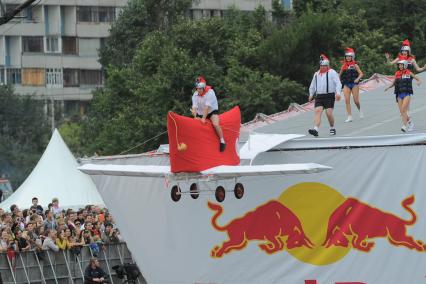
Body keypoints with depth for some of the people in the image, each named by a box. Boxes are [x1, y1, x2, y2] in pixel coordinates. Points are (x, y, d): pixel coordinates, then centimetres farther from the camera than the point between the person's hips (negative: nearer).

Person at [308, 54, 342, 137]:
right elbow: (312, 85, 31)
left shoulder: (332, 72, -1)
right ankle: (315, 130, -26)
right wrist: (311, 94, 30)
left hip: (329, 96, -5)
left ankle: (332, 128, 13)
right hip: (319, 96, 5)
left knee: (329, 113, -11)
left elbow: (338, 83, -8)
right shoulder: (316, 74, 18)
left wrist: (338, 93, -20)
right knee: (318, 111, -13)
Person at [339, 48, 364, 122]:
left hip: (354, 84, -2)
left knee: (356, 100, -1)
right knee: (347, 100, -10)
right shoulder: (344, 66, 8)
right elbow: (340, 75, 20)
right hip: (346, 85, 2)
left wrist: (358, 79, -20)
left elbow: (361, 73, -4)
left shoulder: (355, 65, 0)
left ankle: (360, 110, 33)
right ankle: (350, 117, -9)